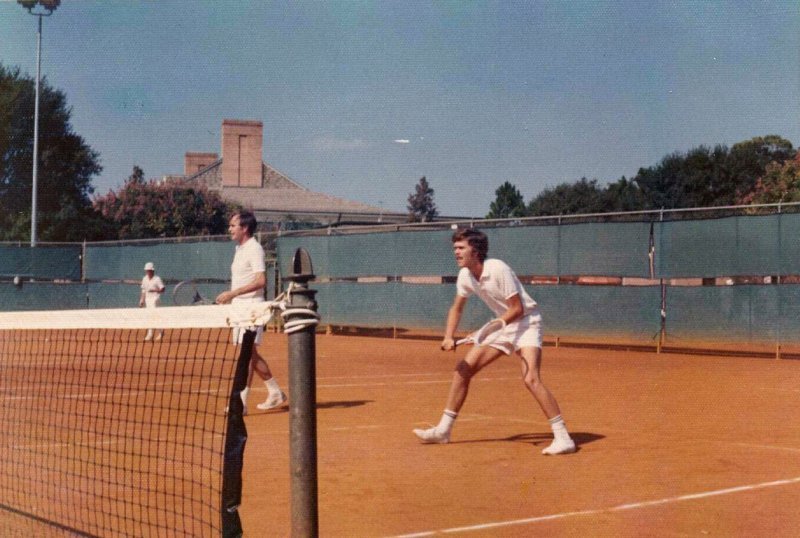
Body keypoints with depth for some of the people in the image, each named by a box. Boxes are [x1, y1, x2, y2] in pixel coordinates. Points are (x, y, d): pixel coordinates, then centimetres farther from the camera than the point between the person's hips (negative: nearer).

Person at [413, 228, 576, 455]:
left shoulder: (498, 270, -24)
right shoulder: (465, 276, -2)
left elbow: (517, 309, -20)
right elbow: (457, 308, 12)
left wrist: (499, 323, -35)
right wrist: (448, 337, -2)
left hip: (526, 322, -8)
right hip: (502, 325, 8)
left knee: (530, 378, -27)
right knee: (463, 368, 4)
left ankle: (562, 437, -22)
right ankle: (443, 429, 15)